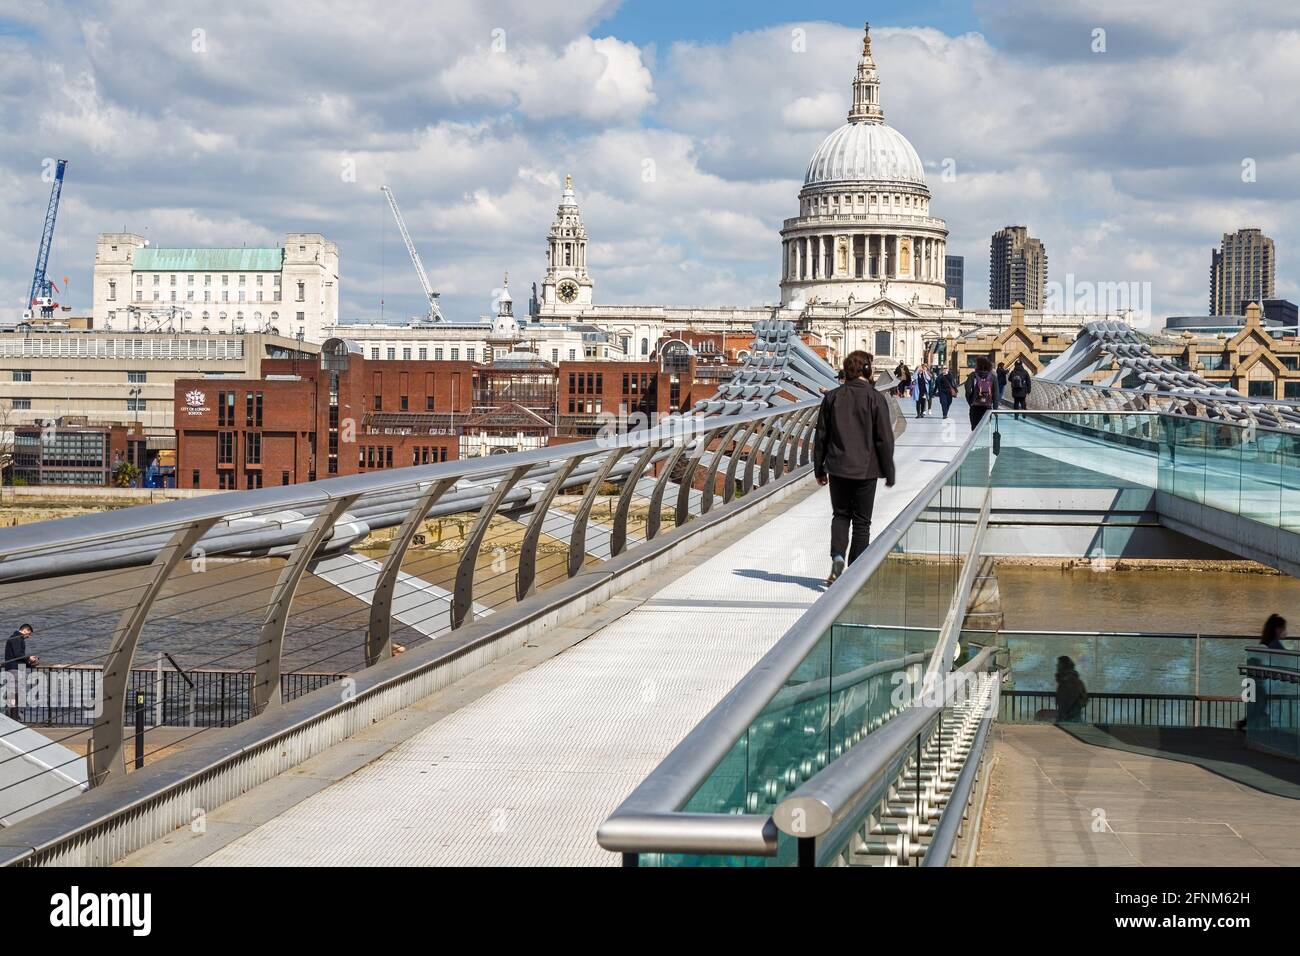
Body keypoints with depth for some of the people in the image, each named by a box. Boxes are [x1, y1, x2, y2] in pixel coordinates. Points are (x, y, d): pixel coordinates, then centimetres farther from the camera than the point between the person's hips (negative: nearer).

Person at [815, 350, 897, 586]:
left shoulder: (832, 397, 1)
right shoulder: (875, 399, -8)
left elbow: (821, 436, 5)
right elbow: (885, 440, -7)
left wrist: (819, 469, 15)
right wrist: (889, 473, 2)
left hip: (838, 469, 2)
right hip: (865, 470, -2)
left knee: (840, 515, 15)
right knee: (861, 522, 8)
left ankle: (838, 556, -10)